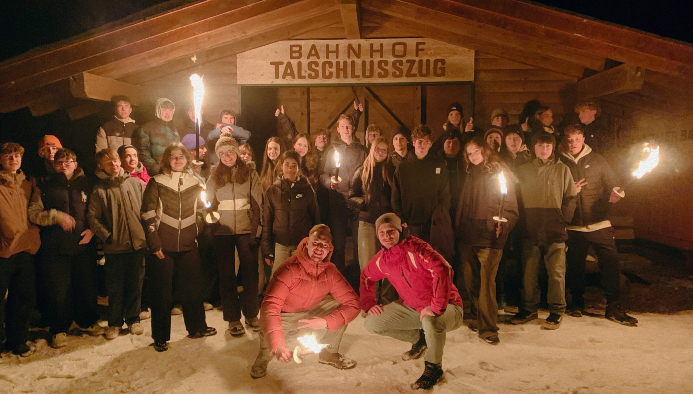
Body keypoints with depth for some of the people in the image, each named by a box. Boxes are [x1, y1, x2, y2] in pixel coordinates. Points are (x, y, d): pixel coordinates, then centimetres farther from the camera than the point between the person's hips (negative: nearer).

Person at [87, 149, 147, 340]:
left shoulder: (135, 182, 5)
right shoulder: (99, 189, 1)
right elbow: (92, 217, -2)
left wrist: (146, 232, -1)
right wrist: (107, 236, -10)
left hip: (138, 243, 1)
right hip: (115, 246, -1)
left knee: (135, 285, 10)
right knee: (115, 288, 8)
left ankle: (133, 319, 26)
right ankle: (114, 323, 22)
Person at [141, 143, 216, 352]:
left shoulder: (194, 182, 8)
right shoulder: (156, 183, -2)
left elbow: (201, 210, 15)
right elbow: (148, 214, -5)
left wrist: (197, 232, 8)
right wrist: (154, 243, -10)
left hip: (188, 246, 3)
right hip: (163, 247, -3)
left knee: (192, 288, 13)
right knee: (162, 293, 4)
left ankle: (196, 327, 29)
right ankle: (160, 337, 16)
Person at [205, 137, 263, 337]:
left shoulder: (250, 174, 5)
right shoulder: (214, 177, 9)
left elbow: (257, 204, 2)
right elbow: (209, 204, 9)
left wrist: (255, 230, -6)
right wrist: (210, 218, -10)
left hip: (246, 229, -1)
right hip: (223, 231, 1)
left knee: (250, 273, 2)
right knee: (227, 276, 4)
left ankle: (251, 315, 16)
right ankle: (233, 318, 14)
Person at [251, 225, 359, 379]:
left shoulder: (330, 271, -13)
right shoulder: (290, 269, -29)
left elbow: (353, 303, -14)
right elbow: (270, 306, -38)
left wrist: (326, 322, -30)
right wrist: (278, 346, -51)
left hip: (311, 317, 5)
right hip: (284, 318, -4)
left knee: (341, 305, -16)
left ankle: (329, 354, 7)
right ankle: (263, 358, 4)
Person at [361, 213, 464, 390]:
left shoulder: (415, 247, -24)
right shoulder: (381, 259, -2)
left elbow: (442, 269, -37)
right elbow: (366, 277, 17)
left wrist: (436, 307, -38)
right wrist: (369, 303, 3)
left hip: (446, 307, -7)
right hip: (412, 307, 7)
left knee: (431, 322, -42)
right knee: (372, 323, -5)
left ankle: (433, 369, -10)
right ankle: (419, 338, 17)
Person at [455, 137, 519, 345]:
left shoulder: (500, 173, -1)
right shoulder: (470, 175, 18)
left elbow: (511, 207, -6)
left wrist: (503, 225, -24)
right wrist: (458, 230, 15)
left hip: (489, 238, -6)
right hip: (467, 237, 6)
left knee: (486, 282, -9)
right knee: (471, 281, 11)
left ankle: (488, 327, -2)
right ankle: (477, 318, 26)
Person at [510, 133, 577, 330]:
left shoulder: (562, 169, 8)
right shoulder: (523, 170, 12)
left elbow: (570, 197, 8)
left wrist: (564, 219, -4)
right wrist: (522, 223, 3)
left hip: (555, 231, -1)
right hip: (531, 230, 2)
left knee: (556, 272, 0)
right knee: (529, 272, 5)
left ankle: (557, 311, 11)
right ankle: (529, 309, 17)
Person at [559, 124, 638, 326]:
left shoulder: (597, 160, 6)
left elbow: (612, 183, 6)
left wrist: (614, 194, -15)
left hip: (599, 222, 0)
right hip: (573, 226, 0)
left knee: (611, 263, -5)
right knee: (575, 266, 10)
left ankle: (614, 308, 7)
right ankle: (577, 303, 29)